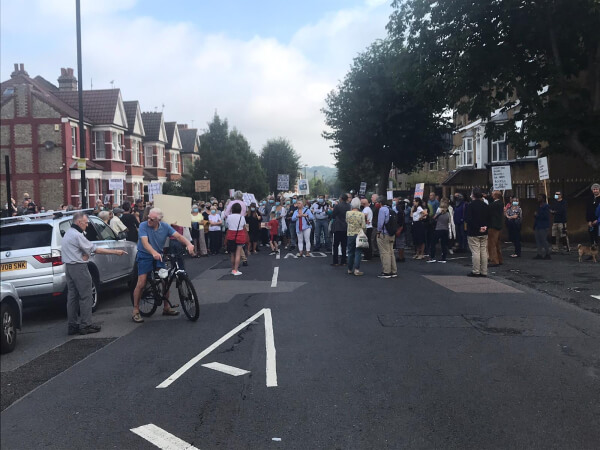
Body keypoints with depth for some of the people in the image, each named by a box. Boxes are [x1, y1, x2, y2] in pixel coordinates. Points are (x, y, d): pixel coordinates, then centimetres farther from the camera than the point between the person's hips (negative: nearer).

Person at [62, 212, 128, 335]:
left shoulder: (68, 233, 16)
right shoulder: (77, 235, -16)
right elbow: (95, 250, -16)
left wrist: (85, 255, -3)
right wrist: (115, 252, -12)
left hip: (69, 267, 10)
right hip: (79, 268, -10)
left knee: (72, 297, 11)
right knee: (85, 297, -4)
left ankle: (73, 325, 15)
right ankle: (86, 325, -1)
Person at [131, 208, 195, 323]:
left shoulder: (165, 227, -4)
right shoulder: (143, 226, -16)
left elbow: (178, 236, -12)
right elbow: (145, 242, -28)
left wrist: (188, 244, -32)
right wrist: (154, 253, -47)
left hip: (158, 256, 4)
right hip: (144, 256, -4)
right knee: (141, 283, -12)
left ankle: (166, 308, 19)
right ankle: (135, 311, -3)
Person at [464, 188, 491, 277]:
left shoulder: (470, 206, -11)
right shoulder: (486, 206, 8)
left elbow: (468, 219, -16)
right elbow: (489, 218, 11)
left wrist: (478, 228, -13)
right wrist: (485, 226, -1)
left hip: (473, 233, -6)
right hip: (484, 233, 6)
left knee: (475, 252, -3)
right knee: (484, 252, 8)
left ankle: (476, 271, -1)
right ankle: (484, 272, 12)